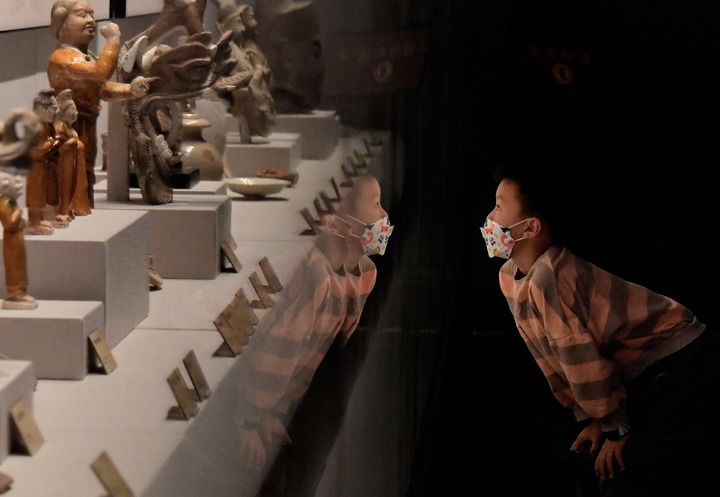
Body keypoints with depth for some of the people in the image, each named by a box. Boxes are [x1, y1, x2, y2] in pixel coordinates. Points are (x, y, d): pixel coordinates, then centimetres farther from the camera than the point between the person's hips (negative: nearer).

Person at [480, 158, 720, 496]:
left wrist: (615, 428, -12)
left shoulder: (549, 278, -27)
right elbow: (551, 359, 10)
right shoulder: (509, 278, 3)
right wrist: (589, 421, 10)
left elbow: (582, 359, -21)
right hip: (643, 380, 10)